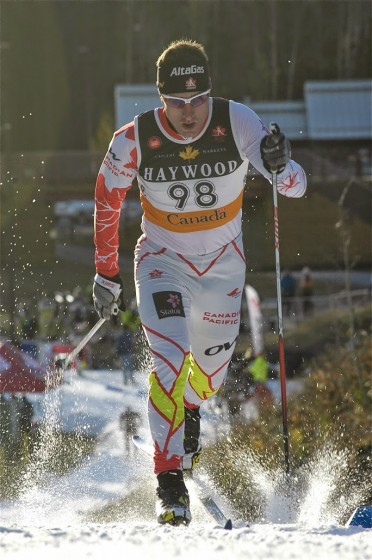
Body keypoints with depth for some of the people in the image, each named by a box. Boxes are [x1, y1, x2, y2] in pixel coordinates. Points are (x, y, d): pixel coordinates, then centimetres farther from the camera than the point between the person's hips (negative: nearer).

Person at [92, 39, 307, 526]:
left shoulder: (237, 122, -23)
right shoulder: (134, 140, -21)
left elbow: (295, 187, -29)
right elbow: (106, 201, -3)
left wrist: (281, 166, -53)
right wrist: (106, 272, 4)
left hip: (224, 261, 2)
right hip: (163, 261, -2)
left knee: (211, 367, 19)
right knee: (171, 357, -23)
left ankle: (189, 411, 55)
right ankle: (170, 478, -19)